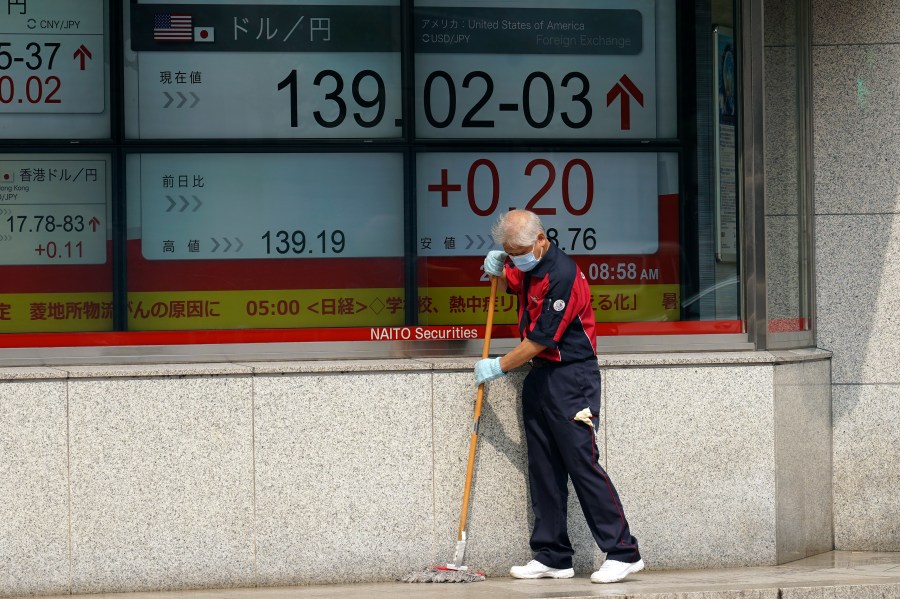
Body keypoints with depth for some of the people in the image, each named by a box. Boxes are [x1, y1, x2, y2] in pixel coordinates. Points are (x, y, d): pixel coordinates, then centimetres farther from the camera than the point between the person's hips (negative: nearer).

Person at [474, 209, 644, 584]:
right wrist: (497, 269, 7)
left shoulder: (562, 275, -21)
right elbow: (508, 285, 32)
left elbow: (538, 341, -19)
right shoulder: (527, 267, 8)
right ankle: (553, 557, 12)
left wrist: (499, 367, -6)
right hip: (539, 377, 9)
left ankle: (623, 553, -8)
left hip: (571, 378, -9)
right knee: (543, 469, 8)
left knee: (582, 463, -12)